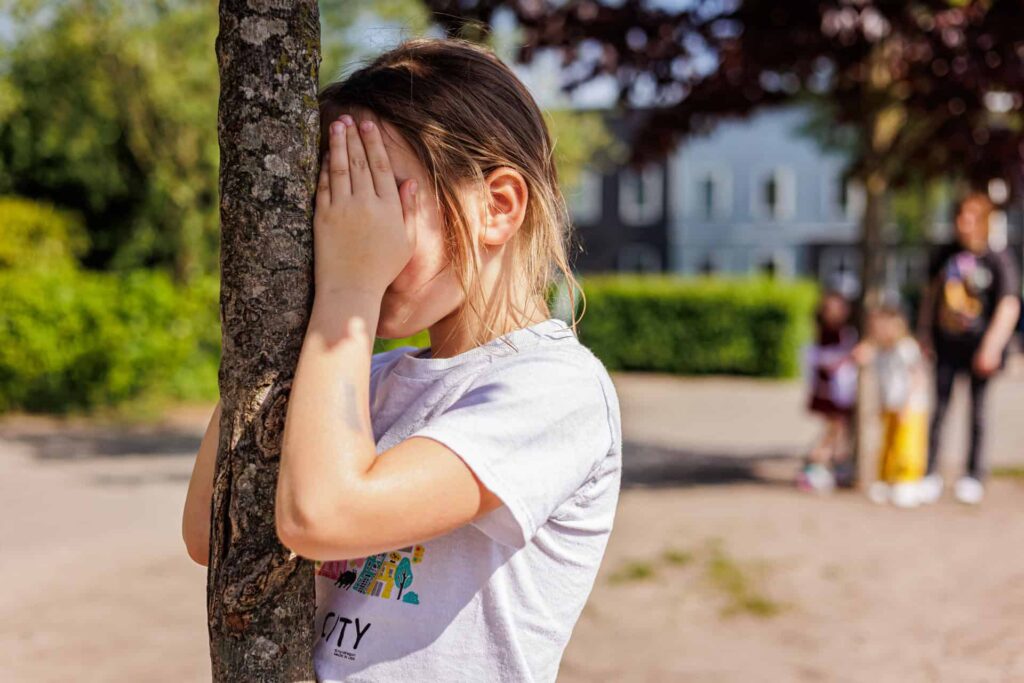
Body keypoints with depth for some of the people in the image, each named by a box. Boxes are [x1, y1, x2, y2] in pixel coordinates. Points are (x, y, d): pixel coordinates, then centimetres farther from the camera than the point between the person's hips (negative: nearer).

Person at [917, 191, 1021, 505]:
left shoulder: (998, 260, -10)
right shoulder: (946, 255, 4)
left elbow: (1009, 305, -15)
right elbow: (931, 292, 15)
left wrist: (992, 346, -22)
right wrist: (924, 333, 14)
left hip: (979, 346, -3)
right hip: (946, 342, 4)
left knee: (977, 411, 7)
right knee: (938, 409, 4)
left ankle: (973, 477, 18)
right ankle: (931, 474, 11)